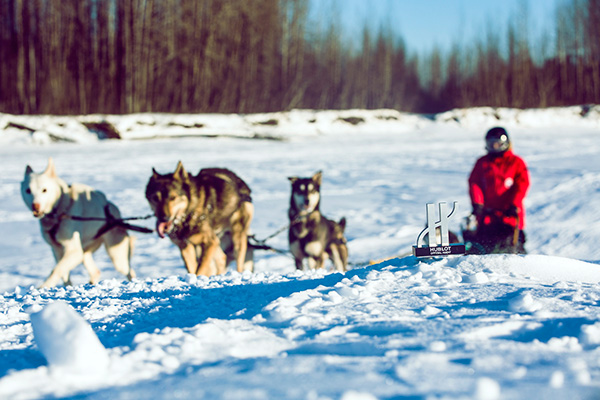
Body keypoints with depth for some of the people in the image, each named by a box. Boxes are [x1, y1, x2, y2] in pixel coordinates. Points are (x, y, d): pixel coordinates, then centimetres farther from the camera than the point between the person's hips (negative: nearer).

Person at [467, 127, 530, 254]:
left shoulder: (516, 162, 8)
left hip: (509, 213, -2)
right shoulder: (482, 163, 14)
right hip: (487, 213, 2)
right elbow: (474, 183, 5)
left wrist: (514, 205, -14)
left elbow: (522, 185, -1)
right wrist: (476, 203, -10)